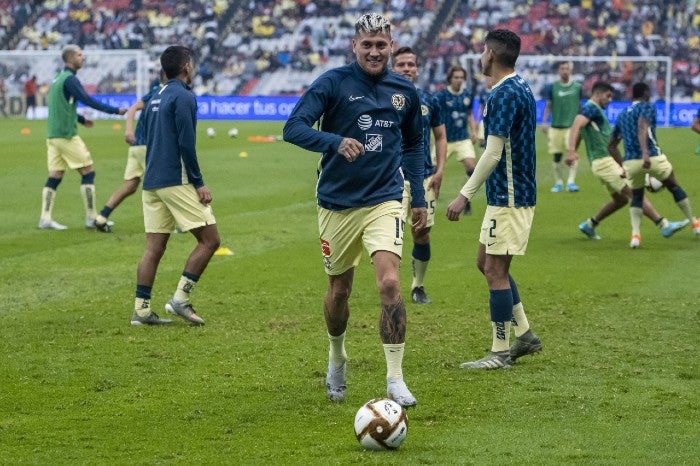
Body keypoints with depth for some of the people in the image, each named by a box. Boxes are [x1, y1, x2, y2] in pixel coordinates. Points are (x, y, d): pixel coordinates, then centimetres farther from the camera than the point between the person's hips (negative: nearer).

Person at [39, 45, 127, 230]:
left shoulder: (58, 78, 16)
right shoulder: (69, 79, -12)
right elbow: (88, 100, -20)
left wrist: (81, 119, 33)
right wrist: (115, 110, -17)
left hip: (53, 135, 9)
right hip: (66, 135, -9)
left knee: (55, 176, 7)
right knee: (88, 172, -2)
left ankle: (45, 218, 1)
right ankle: (91, 218, -2)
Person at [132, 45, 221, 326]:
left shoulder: (155, 99, 17)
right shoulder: (183, 97, -9)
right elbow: (186, 144, -16)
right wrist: (199, 183, -12)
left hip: (151, 183, 9)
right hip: (177, 182, -9)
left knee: (154, 247, 8)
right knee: (209, 239, -2)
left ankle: (141, 309, 4)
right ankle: (180, 298, -6)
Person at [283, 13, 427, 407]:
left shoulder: (405, 91, 5)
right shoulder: (333, 83, -8)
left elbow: (414, 146, 20)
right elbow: (293, 128, -17)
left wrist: (420, 198, 18)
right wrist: (337, 142, -34)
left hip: (385, 201, 1)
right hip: (338, 204, -1)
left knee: (390, 283, -18)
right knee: (339, 290, 12)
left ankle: (396, 378, -12)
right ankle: (337, 360, 40)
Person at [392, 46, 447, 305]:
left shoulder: (429, 100, 7)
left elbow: (440, 137, 11)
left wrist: (439, 170, 4)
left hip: (425, 176, 3)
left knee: (422, 235, 5)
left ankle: (418, 286, 21)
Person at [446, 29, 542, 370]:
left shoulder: (504, 94, -18)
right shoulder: (521, 89, 13)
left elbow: (493, 153, -23)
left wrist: (465, 195, -20)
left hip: (508, 198, -10)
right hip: (507, 195, 10)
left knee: (495, 270, -5)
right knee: (486, 263, 17)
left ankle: (499, 353, 1)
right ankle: (524, 335, 19)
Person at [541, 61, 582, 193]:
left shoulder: (577, 87, 5)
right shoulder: (552, 87, 5)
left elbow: (580, 107, 13)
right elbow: (548, 106, 8)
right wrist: (544, 122, -2)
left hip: (572, 126, -1)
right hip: (556, 126, 1)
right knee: (557, 156, 4)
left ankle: (571, 182, -17)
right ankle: (559, 183, 18)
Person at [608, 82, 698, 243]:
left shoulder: (622, 115, 21)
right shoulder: (647, 107, 1)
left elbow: (611, 146, 24)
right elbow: (642, 127, -20)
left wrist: (623, 166, 29)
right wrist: (645, 153, -31)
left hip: (630, 162, 5)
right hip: (652, 158, -5)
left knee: (636, 197, 22)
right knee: (674, 187, 17)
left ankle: (635, 234, 1)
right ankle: (694, 223, 27)